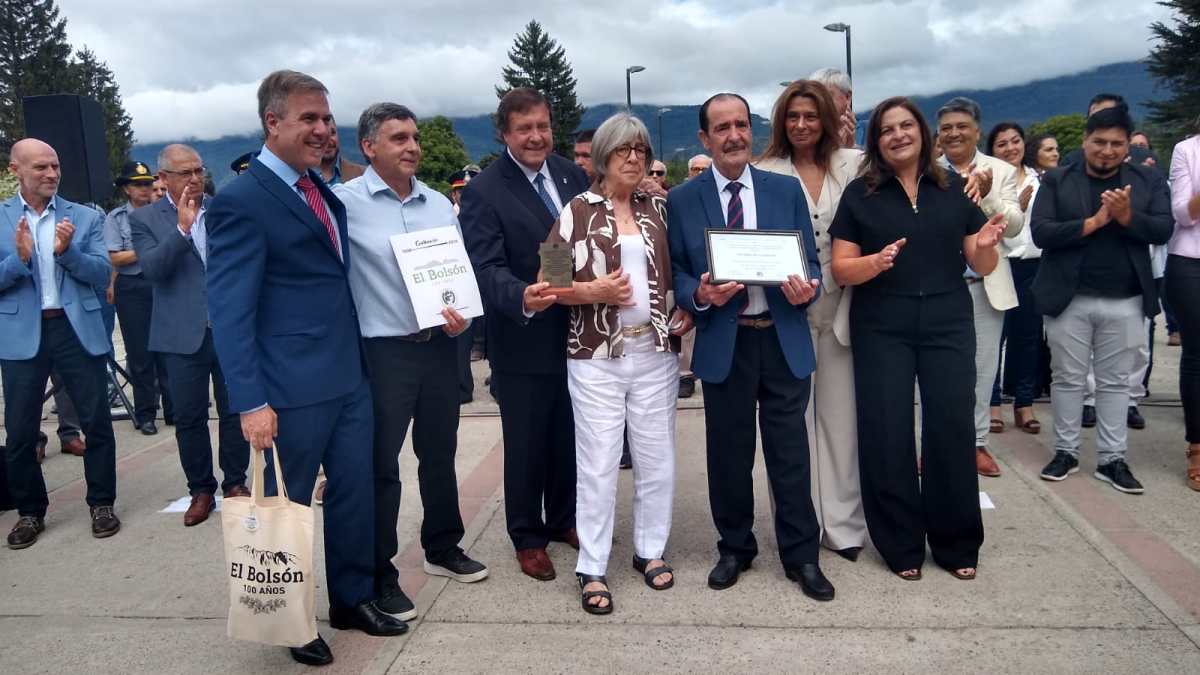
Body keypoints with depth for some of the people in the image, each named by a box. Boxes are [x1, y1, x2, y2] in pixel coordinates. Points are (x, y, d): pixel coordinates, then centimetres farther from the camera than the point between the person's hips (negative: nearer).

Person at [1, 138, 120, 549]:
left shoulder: (86, 217, 3)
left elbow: (103, 273, -4)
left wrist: (66, 251, -20)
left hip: (77, 330, 0)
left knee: (96, 422, 5)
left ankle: (101, 503, 20)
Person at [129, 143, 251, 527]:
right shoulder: (144, 219, 1)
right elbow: (152, 269, -12)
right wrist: (182, 227, -22)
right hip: (184, 335, -1)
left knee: (234, 412, 8)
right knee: (189, 418, 7)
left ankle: (235, 483, 23)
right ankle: (201, 490, 21)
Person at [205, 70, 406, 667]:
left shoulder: (322, 189, 11)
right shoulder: (241, 201, -13)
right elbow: (229, 310, -16)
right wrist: (250, 401, -21)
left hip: (350, 376, 7)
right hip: (292, 389, -7)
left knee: (356, 492, 15)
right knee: (287, 503, 10)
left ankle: (352, 598, 33)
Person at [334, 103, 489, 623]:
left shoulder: (440, 204, 8)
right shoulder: (345, 201, -8)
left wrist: (461, 314, -5)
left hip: (439, 345, 5)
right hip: (381, 351, -5)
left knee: (439, 453, 17)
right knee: (380, 464, 4)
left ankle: (443, 548, 36)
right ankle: (380, 575, 19)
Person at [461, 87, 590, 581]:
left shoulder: (572, 175, 3)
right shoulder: (483, 192, -14)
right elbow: (488, 267, -22)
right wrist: (522, 298, -40)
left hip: (576, 332, 5)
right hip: (524, 340, -5)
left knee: (568, 436, 20)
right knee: (526, 444, 9)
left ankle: (562, 519, 40)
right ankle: (526, 537, 28)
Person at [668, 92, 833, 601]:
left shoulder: (786, 190, 5)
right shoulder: (682, 200, 2)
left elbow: (811, 260, 7)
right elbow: (675, 273, 3)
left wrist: (807, 287, -15)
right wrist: (700, 295, -18)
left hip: (784, 340, 1)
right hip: (723, 343, 0)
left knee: (790, 452, 7)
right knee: (729, 454, 11)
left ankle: (801, 555, 23)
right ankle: (734, 548, 30)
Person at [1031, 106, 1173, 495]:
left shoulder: (1149, 180, 4)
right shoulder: (1057, 181, 0)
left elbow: (1163, 230, -4)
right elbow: (1041, 232, -10)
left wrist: (1127, 217, -21)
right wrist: (1093, 222, -18)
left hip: (1126, 302, 1)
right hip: (1069, 298, -1)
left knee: (1115, 382, 8)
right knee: (1067, 379, 8)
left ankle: (1112, 459, 16)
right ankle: (1066, 452, 19)